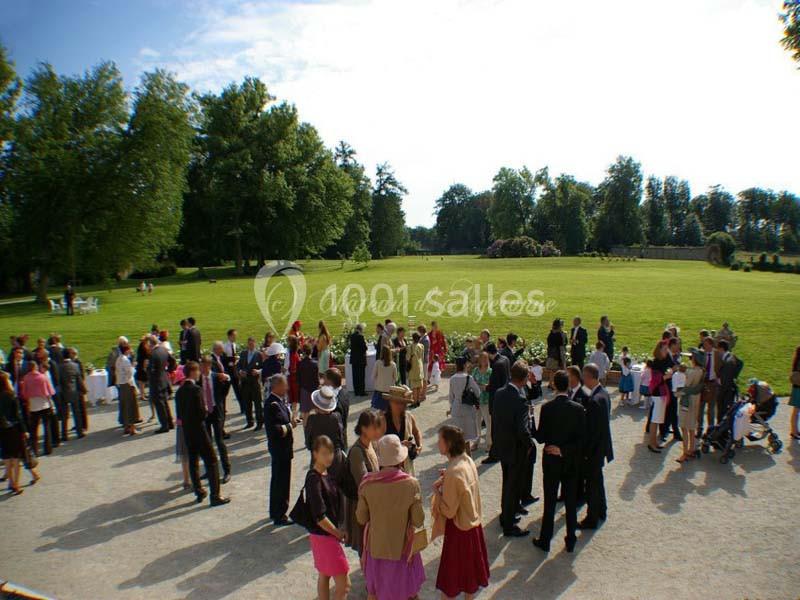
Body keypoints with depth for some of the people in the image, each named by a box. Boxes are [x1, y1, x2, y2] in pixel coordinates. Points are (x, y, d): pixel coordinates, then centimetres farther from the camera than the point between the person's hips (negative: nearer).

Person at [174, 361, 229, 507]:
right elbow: (202, 412, -20)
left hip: (186, 432, 8)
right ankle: (215, 496, -2)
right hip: (198, 430, -8)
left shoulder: (179, 391, 6)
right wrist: (206, 408, -1)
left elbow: (179, 414, 8)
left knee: (192, 461, 16)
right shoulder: (196, 389, -17)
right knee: (211, 461, -2)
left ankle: (199, 492, 26)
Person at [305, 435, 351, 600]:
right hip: (324, 535, -9)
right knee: (344, 584, -3)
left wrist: (338, 530, 6)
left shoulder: (327, 474, 3)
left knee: (324, 576, 21)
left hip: (328, 533, 9)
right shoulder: (314, 479, -23)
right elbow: (320, 517, -24)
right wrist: (339, 533, -13)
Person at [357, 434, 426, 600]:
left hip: (375, 547, 1)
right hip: (401, 548, -1)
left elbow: (361, 518, -8)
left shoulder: (367, 482, -19)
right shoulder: (411, 483, -22)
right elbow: (418, 521, -14)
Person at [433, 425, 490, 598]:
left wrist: (436, 490, -13)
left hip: (459, 527, -8)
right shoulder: (468, 460, -5)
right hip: (473, 522, 8)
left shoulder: (453, 472, -29)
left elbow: (448, 511, -24)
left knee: (452, 573, 12)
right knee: (470, 564, 24)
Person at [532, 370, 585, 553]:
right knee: (571, 501, 14)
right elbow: (581, 438, -12)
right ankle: (570, 541, 26)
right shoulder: (578, 408, -11)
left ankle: (545, 540, 19)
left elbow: (540, 438, -11)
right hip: (572, 461, 1)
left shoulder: (547, 408, -15)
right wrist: (565, 449, -8)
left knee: (550, 501, 9)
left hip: (551, 460, -1)